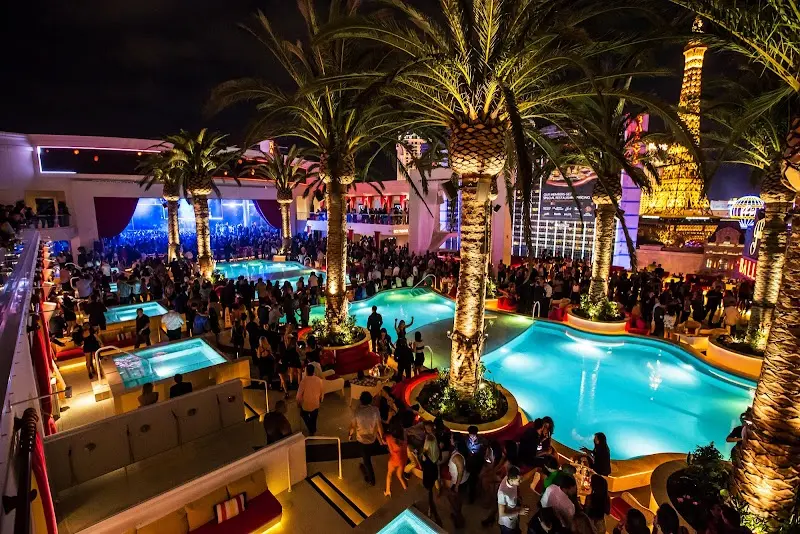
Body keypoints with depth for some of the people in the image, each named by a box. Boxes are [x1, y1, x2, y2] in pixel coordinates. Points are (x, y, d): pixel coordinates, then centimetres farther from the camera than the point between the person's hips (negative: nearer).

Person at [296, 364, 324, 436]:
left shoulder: (304, 381, -26)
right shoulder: (319, 380, -15)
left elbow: (299, 393, -17)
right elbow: (322, 391, -1)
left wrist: (298, 402, 1)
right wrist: (320, 399, 17)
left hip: (306, 403, -3)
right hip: (316, 403, 3)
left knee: (304, 415, 25)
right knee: (313, 418, 24)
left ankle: (311, 429, 21)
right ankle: (313, 430, 38)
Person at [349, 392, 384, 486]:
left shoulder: (357, 411, -25)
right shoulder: (375, 410, -22)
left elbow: (353, 425, -12)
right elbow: (379, 425, -15)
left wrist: (351, 434, 8)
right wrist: (381, 437, -1)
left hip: (362, 439, -3)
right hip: (373, 438, 3)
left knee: (366, 459, 15)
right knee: (368, 456, 31)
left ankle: (371, 479, 27)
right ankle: (365, 468, 55)